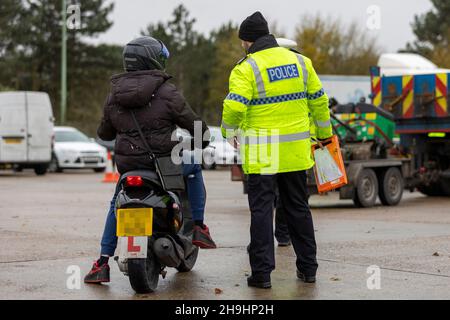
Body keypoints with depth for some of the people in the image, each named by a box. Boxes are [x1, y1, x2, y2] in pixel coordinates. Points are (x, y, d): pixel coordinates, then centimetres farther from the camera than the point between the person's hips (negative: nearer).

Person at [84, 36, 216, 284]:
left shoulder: (113, 97, 4)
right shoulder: (166, 93, -9)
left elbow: (104, 133, 16)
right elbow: (193, 124, -2)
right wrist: (202, 140, 21)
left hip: (127, 165, 3)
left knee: (116, 206, 26)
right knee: (193, 169, 27)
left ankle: (102, 263, 17)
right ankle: (198, 228, 20)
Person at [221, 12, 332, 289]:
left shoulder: (246, 68, -10)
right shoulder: (300, 61, 6)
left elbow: (234, 107, -18)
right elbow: (318, 100, 12)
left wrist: (229, 131, 2)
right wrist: (324, 132, 25)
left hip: (262, 153, -5)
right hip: (295, 151, 5)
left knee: (261, 210, 1)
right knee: (298, 208, 15)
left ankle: (262, 272, 0)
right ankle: (308, 268, 20)